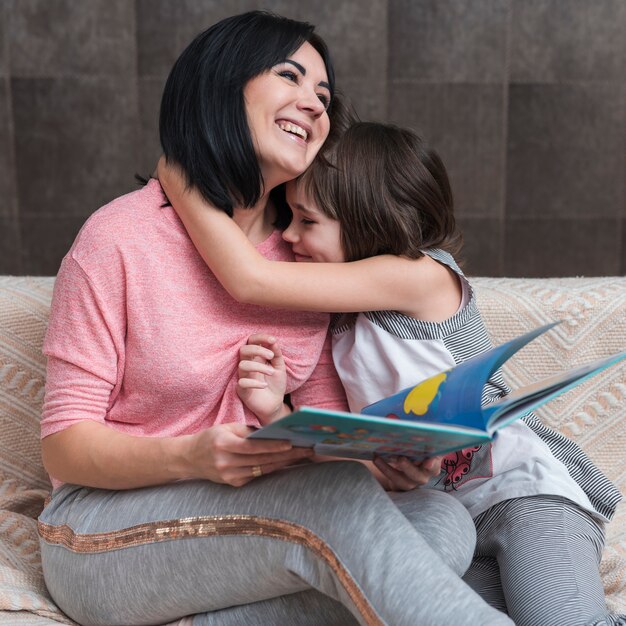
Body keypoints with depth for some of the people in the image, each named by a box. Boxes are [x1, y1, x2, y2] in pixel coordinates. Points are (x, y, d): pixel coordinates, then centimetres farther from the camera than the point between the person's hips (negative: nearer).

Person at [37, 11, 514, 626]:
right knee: (335, 499, -32)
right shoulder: (119, 237, -12)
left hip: (251, 514, 6)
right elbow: (64, 445, -12)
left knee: (444, 520, -20)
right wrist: (191, 457, -30)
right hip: (106, 535, -5)